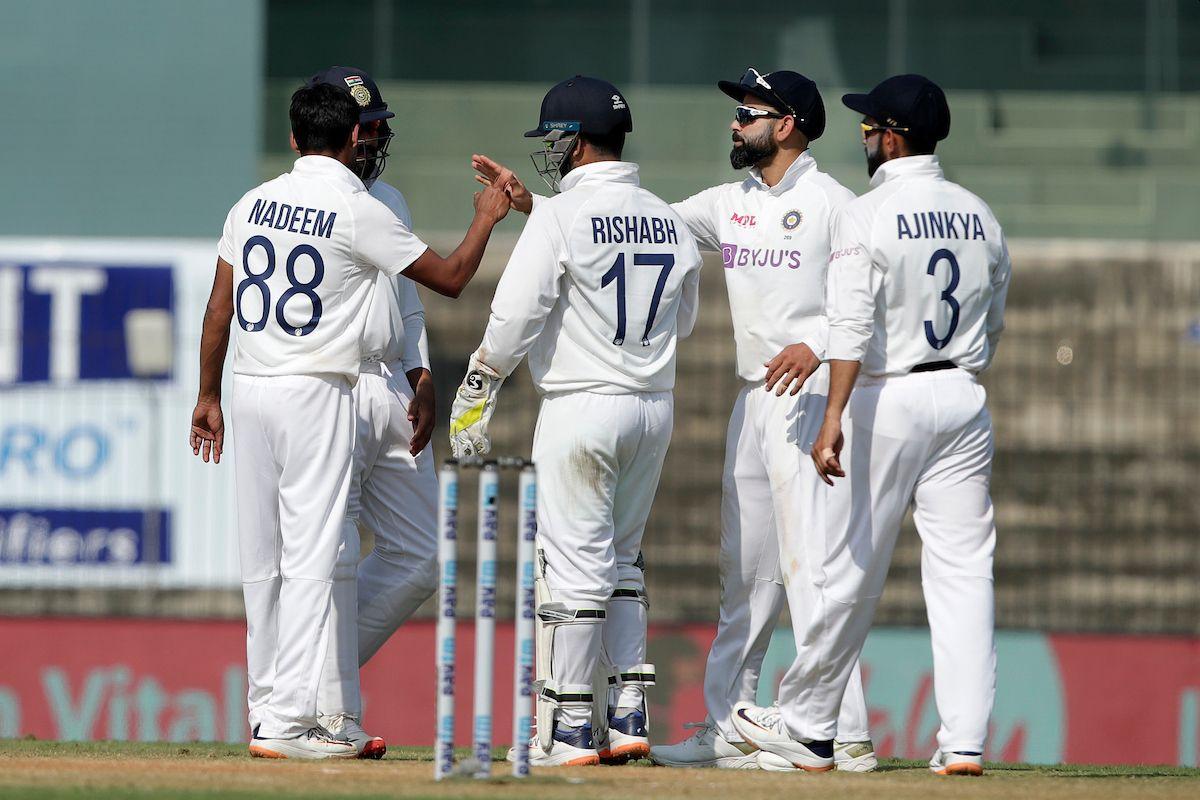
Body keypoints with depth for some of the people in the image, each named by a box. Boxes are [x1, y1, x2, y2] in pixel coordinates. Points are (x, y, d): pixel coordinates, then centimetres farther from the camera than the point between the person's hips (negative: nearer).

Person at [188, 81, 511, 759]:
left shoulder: (254, 204, 8)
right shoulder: (359, 213, -9)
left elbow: (219, 308, 10)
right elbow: (451, 277, -2)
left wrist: (208, 395, 18)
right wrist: (487, 219, 15)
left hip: (250, 392, 6)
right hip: (316, 395, -6)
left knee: (262, 558, 11)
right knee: (310, 556, -6)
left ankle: (267, 709, 17)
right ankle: (289, 723, -11)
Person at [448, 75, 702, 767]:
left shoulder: (561, 217, -12)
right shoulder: (671, 223, 8)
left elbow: (516, 316, -14)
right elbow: (683, 320, 19)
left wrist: (475, 394, -5)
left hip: (582, 406, -6)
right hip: (656, 407, 6)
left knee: (575, 564, -3)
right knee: (622, 559, 17)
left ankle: (568, 730, -3)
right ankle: (632, 716, 14)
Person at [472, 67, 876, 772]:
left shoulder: (833, 204, -6)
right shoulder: (729, 204, 15)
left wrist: (815, 344, -28)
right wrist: (530, 203, 5)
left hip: (810, 394, -8)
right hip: (753, 398, 8)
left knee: (810, 561, -14)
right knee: (746, 570, 9)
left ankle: (847, 735, -15)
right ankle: (729, 732, 13)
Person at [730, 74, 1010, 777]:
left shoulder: (868, 217, -10)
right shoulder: (978, 214, 9)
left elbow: (854, 326, -20)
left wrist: (834, 418, -24)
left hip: (887, 400, -5)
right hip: (965, 399, 5)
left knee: (853, 574, 4)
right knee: (964, 573, 2)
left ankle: (809, 726, 16)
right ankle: (966, 740, -5)